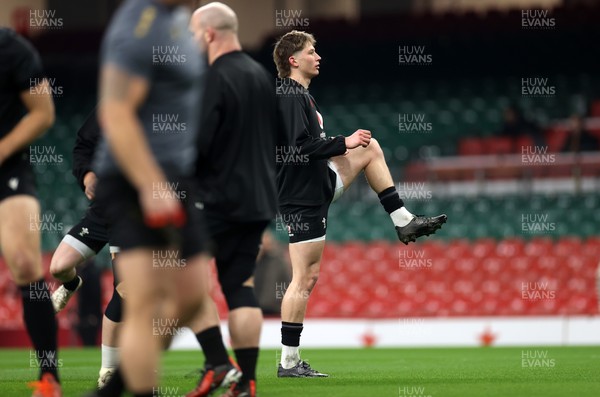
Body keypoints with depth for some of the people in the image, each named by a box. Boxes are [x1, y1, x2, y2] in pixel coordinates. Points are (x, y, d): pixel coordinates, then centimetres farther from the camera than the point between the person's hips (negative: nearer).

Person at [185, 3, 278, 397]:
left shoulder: (214, 80, -14)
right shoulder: (262, 76, 13)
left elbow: (195, 145, -19)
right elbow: (276, 138, 20)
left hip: (218, 198, -8)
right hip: (259, 200, 8)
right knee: (240, 284, 9)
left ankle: (218, 363, -9)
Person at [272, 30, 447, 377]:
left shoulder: (299, 95, 14)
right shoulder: (290, 96, -17)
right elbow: (301, 147, -27)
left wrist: (348, 142, 20)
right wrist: (344, 143, -17)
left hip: (319, 184, 10)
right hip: (302, 196, -10)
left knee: (371, 148, 17)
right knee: (305, 278, -8)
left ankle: (403, 221, 16)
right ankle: (289, 362, -5)